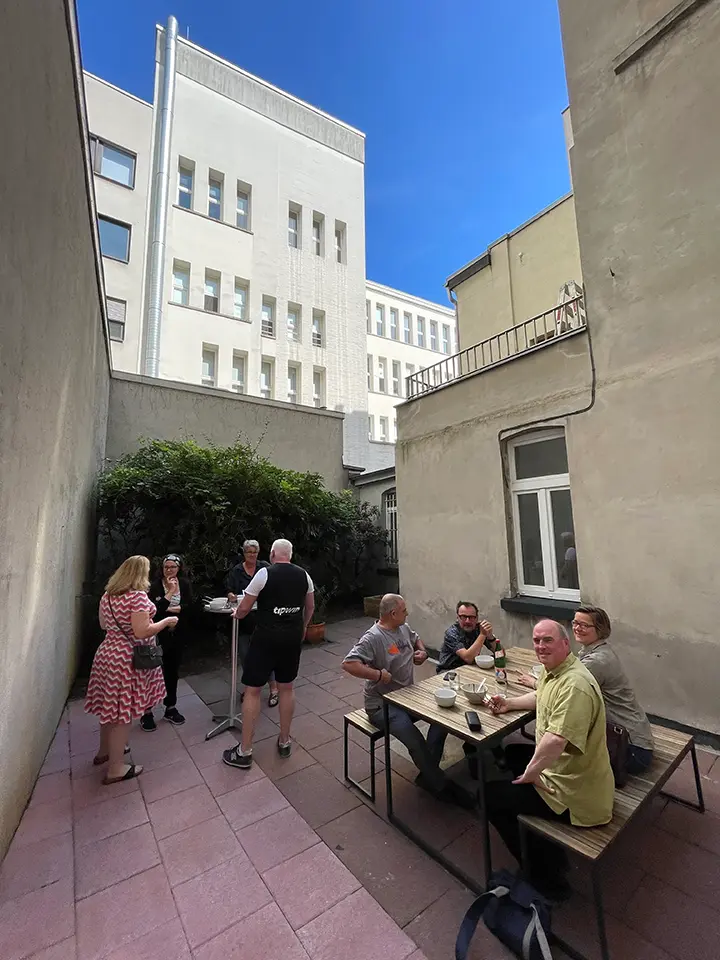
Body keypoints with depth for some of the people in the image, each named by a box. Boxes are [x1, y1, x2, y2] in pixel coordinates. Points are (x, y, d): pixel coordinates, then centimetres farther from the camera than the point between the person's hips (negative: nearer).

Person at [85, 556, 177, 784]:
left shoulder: (108, 595, 4)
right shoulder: (138, 596, -23)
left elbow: (104, 624, 14)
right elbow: (142, 632, -25)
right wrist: (166, 621, -12)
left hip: (107, 653, 9)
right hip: (127, 658, -9)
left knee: (110, 705, 23)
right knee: (123, 710, 3)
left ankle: (105, 751, 41)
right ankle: (115, 768, 14)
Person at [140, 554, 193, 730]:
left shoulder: (185, 583, 0)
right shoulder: (155, 585, -10)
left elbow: (189, 606, -9)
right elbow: (155, 609, -21)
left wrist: (168, 609, -15)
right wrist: (170, 592, -22)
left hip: (178, 634, 4)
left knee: (173, 671, 15)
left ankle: (171, 708, 30)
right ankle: (147, 712, 20)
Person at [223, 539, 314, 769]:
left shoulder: (264, 573, -12)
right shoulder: (304, 575, 2)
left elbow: (244, 608, -7)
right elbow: (310, 606, 12)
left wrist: (237, 614, 16)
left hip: (266, 638, -4)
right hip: (293, 637, 5)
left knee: (252, 690, 8)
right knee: (287, 687, 19)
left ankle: (244, 752, 17)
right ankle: (284, 742, 31)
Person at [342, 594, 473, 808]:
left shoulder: (403, 628, 4)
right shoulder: (372, 638, -24)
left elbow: (416, 639, 25)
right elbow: (348, 664, -32)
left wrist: (422, 651, 4)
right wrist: (379, 674, -30)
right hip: (382, 705, -8)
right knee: (416, 741, -25)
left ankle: (428, 774, 6)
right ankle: (441, 785, 0)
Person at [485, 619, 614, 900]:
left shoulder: (574, 684, -31)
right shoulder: (552, 670, 0)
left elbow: (555, 741, -40)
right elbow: (541, 697, 21)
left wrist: (530, 772, -24)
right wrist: (509, 703, 6)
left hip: (573, 793, -9)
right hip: (561, 769, 9)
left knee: (491, 796, -1)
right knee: (513, 753, 27)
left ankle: (546, 879, 15)